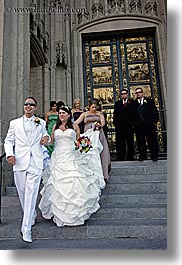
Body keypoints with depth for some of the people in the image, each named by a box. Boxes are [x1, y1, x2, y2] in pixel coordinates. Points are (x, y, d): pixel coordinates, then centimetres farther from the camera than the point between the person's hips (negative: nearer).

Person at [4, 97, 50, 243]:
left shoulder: (41, 123, 13)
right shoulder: (14, 123, 11)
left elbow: (44, 136, 25)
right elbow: (8, 141, 10)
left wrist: (46, 137, 0)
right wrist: (9, 154, -8)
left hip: (35, 163, -1)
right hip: (19, 162, 1)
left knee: (31, 194, -7)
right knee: (22, 193, 11)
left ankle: (26, 228, 0)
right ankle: (31, 216, 36)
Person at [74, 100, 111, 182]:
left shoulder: (99, 113, 14)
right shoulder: (84, 114, 13)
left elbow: (103, 122, 3)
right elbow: (77, 121, 3)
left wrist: (100, 125, -19)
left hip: (98, 134, 0)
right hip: (88, 135, 0)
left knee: (100, 153, -6)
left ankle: (102, 175, -4)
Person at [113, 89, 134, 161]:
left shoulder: (132, 102, 8)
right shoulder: (117, 103, 15)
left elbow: (134, 113, 2)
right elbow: (115, 114, 11)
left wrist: (133, 123, -8)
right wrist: (115, 123, -1)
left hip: (129, 125, -1)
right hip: (119, 125, 1)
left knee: (130, 142, 4)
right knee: (120, 143, -1)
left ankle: (130, 158, 11)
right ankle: (120, 158, 3)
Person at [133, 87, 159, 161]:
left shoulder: (150, 101, 9)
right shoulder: (134, 103, 11)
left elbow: (155, 112, 6)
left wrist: (155, 121, -2)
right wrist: (134, 123, -1)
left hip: (149, 125, -1)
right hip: (138, 126, 1)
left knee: (152, 141, 2)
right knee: (140, 142, 5)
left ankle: (154, 156, 12)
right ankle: (142, 156, 16)